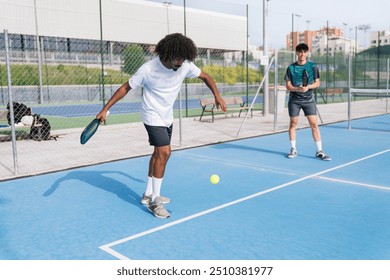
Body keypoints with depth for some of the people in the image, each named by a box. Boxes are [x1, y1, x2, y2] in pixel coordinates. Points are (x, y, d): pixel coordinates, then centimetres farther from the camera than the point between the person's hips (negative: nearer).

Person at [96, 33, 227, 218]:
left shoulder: (185, 66, -12)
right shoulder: (148, 69, -24)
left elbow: (205, 77, 3)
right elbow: (125, 88, -15)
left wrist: (217, 96, -12)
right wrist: (105, 110, -16)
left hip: (167, 117, 7)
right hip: (153, 117, -7)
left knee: (160, 153, 14)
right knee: (164, 152, -18)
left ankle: (149, 194, 29)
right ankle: (154, 201, -7)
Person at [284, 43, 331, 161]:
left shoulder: (313, 66, 2)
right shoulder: (291, 68, 1)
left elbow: (317, 83, 4)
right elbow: (288, 86, 0)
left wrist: (308, 87, -15)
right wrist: (298, 89, -19)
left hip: (308, 99, 0)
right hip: (294, 99, 0)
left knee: (314, 124, -5)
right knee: (293, 124, 5)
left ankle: (319, 151, 0)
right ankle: (293, 149, 18)